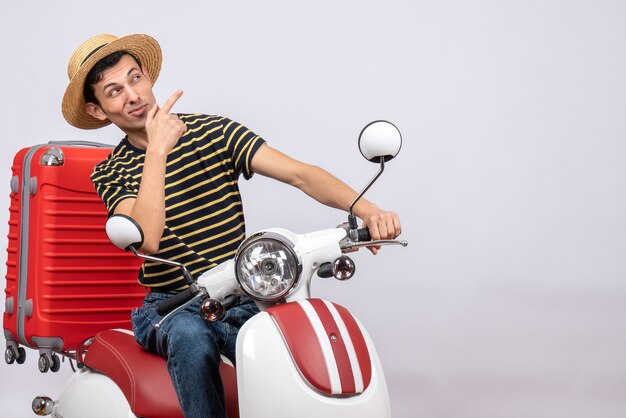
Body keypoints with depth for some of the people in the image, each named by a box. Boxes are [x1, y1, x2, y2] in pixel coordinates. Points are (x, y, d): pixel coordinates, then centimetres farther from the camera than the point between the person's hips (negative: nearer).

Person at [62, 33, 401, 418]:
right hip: (170, 308, -1)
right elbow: (148, 240, -19)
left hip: (242, 302, 1)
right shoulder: (110, 175, 2)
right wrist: (157, 151, -21)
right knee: (192, 338, -35)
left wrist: (366, 209, -24)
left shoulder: (215, 132, 4)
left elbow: (300, 174, -8)